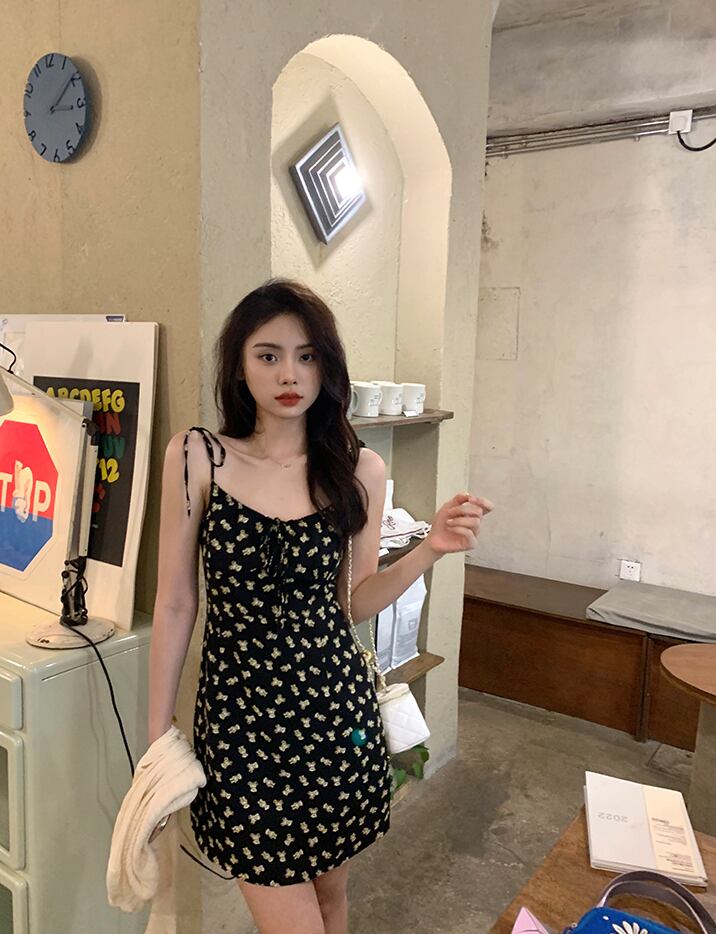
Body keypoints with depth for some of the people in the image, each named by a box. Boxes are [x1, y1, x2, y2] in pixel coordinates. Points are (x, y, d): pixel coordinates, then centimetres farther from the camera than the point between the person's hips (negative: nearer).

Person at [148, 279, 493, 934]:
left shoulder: (360, 470, -2)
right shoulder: (196, 458, -7)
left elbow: (358, 601, 5)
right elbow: (175, 603, -2)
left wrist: (429, 550, -11)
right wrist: (158, 732, 2)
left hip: (336, 706, 2)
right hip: (240, 711, -2)